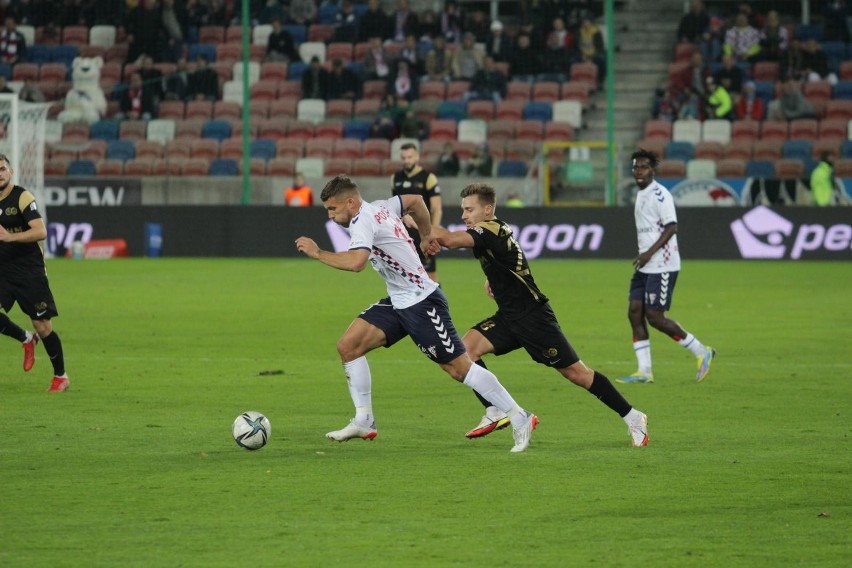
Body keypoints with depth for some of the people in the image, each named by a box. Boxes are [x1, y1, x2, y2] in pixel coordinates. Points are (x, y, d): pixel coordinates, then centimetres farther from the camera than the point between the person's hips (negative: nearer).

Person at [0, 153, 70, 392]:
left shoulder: (23, 197, -12)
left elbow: (40, 231, -23)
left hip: (30, 270, -5)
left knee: (43, 327, -2)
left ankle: (60, 376, 15)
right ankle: (26, 339, 11)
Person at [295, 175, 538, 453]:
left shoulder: (363, 221, -19)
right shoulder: (379, 208, 8)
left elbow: (356, 262, -36)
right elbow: (415, 200, 25)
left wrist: (318, 253, -25)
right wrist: (426, 234, 33)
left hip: (422, 304, -10)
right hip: (398, 302, 10)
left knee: (458, 367, -5)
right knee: (348, 345, -1)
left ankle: (520, 419, 4)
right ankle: (364, 422, 4)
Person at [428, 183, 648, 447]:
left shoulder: (489, 230, -20)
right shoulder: (494, 231, 9)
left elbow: (449, 239, -36)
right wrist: (492, 279, 12)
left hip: (533, 316, -9)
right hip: (509, 317, 9)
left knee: (576, 373, -5)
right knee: (466, 348, -10)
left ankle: (632, 418, 7)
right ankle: (495, 413, -7)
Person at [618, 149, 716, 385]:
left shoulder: (660, 195, -13)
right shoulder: (640, 195, 16)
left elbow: (671, 227, -20)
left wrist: (649, 253, -24)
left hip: (662, 266, -9)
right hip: (644, 267, 9)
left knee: (655, 317, -10)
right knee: (635, 313, 2)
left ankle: (702, 353, 4)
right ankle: (644, 372, 4)